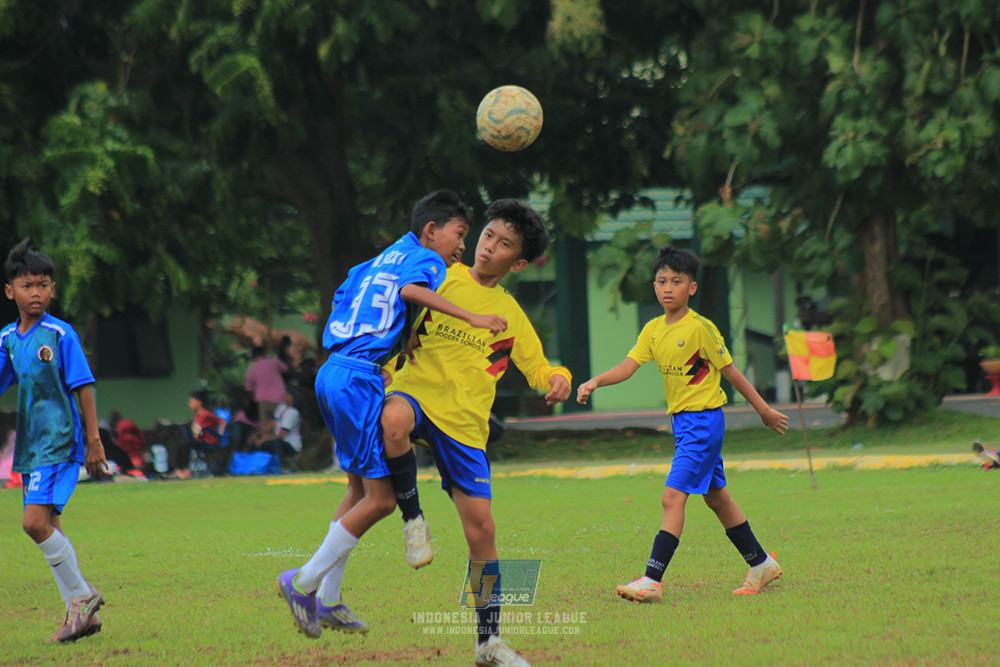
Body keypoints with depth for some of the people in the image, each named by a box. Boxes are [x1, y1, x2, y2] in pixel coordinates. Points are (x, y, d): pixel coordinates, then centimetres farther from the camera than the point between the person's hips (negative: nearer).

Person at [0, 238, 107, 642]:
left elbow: (84, 388, -7)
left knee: (36, 522, -18)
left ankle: (81, 595, -3)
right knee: (49, 531, 7)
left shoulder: (60, 334, -9)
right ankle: (82, 614, 14)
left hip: (59, 442, -7)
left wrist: (94, 440, -8)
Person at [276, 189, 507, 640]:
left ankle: (328, 600, 19)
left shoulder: (381, 260, 24)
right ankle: (305, 581, -3)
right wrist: (472, 318, -30)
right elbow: (411, 290, -24)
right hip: (359, 378, -10)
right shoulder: (427, 260, -2)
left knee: (361, 488, 19)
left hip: (334, 371, 10)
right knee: (381, 497, -6)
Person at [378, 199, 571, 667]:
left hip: (464, 423, 2)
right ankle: (413, 519, -18)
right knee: (394, 419, -41)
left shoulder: (512, 317, 14)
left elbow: (538, 368, 20)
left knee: (481, 527, -2)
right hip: (416, 393, -2)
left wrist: (558, 378, -3)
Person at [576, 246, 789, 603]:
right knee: (716, 498, 17)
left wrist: (764, 410, 1)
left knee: (673, 496, -16)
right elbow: (628, 366, -2)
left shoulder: (700, 328, -15)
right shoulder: (653, 330, 6)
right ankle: (761, 564, 30)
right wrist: (596, 381, -20)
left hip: (704, 419, -8)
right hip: (681, 422, 8)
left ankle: (652, 580, -19)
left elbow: (730, 371, -8)